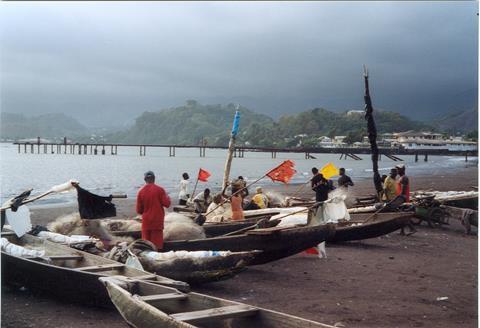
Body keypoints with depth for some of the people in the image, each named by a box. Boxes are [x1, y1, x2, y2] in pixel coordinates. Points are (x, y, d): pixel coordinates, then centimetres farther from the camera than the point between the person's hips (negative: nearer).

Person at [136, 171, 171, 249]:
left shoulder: (141, 191, -1)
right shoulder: (159, 189, -8)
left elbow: (139, 210, 2)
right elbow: (167, 204, -9)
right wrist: (167, 197, 11)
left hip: (146, 221, 2)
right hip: (157, 220, -2)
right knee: (157, 243, 2)